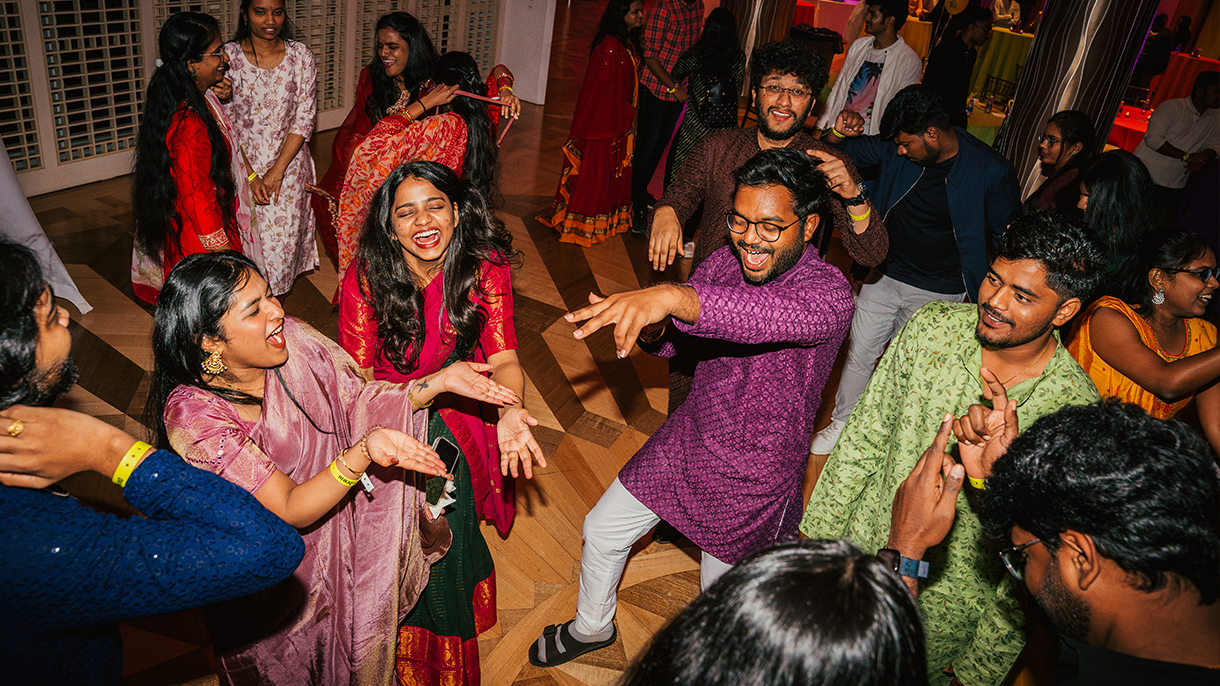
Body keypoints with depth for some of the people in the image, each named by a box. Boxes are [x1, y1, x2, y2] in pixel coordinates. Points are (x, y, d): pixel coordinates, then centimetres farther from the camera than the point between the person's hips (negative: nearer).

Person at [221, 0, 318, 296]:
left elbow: (305, 116, -4)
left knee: (285, 238, 6)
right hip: (243, 164, -1)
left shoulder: (300, 55, -2)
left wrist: (277, 171, -10)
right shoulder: (228, 56, -5)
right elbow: (225, 122, -4)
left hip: (289, 165, 1)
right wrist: (251, 175, -12)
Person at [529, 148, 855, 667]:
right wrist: (651, 326, -27)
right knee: (602, 532, 17)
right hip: (685, 440, 5)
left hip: (753, 476, -5)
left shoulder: (829, 292, -26)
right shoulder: (725, 262, -9)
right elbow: (668, 341, -2)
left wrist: (673, 296, -63)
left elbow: (777, 315, -50)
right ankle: (591, 629, 48)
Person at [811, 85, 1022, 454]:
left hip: (938, 294, -3)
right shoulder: (895, 148, -9)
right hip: (884, 276, 3)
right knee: (859, 355, 12)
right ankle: (842, 424, 34)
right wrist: (839, 133, -18)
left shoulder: (991, 172, -18)